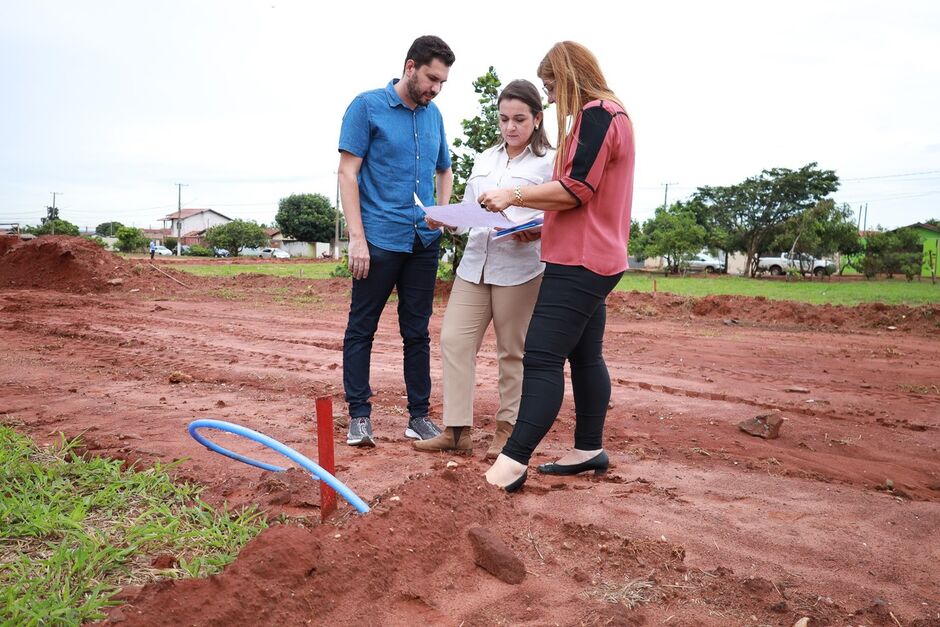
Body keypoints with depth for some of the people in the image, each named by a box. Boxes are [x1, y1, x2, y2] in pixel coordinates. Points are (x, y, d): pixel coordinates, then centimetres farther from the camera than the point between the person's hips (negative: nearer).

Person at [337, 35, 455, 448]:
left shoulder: (433, 115, 13)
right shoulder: (367, 106, -2)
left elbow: (444, 170, 25)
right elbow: (348, 172, -7)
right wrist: (357, 237, -14)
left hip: (424, 241, 5)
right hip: (379, 239, -5)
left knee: (417, 332, 9)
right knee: (361, 329, 1)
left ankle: (419, 416, 17)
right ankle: (359, 416, 11)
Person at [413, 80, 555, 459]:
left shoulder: (549, 162, 2)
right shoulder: (484, 160, 19)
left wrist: (535, 232, -22)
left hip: (520, 268, -5)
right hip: (474, 264, 5)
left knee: (513, 351, 4)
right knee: (454, 339, -2)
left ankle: (507, 430, 18)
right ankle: (456, 430, 6)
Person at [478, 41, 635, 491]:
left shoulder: (597, 114, -11)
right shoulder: (605, 116, 22)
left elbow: (575, 189, -19)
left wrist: (514, 196, -11)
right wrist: (540, 226, 19)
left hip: (580, 262, -11)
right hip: (591, 258, 11)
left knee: (541, 358, -15)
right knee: (584, 356, 12)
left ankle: (512, 462, -16)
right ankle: (589, 449, 20)